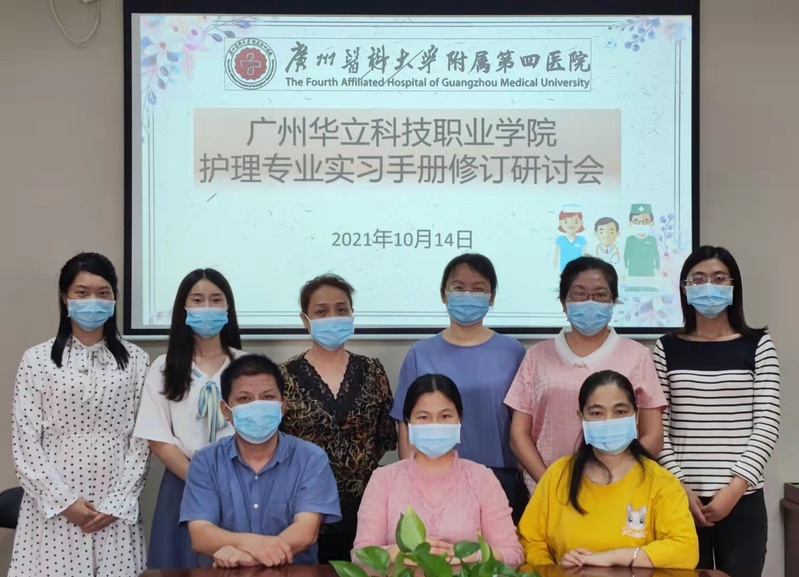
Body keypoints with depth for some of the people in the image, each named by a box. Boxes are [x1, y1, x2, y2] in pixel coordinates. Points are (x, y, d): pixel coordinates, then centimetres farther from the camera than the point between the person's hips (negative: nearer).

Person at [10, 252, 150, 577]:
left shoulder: (135, 360, 4)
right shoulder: (36, 360, 1)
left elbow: (142, 438, 2)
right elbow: (24, 441, -2)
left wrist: (118, 502, -6)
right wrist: (64, 500, -8)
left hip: (115, 506, 1)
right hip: (53, 504, -1)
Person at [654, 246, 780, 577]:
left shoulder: (758, 345, 4)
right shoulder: (668, 349, 6)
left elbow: (767, 425, -2)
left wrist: (735, 487, -11)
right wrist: (679, 486, -7)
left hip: (742, 500, 0)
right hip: (683, 499, 1)